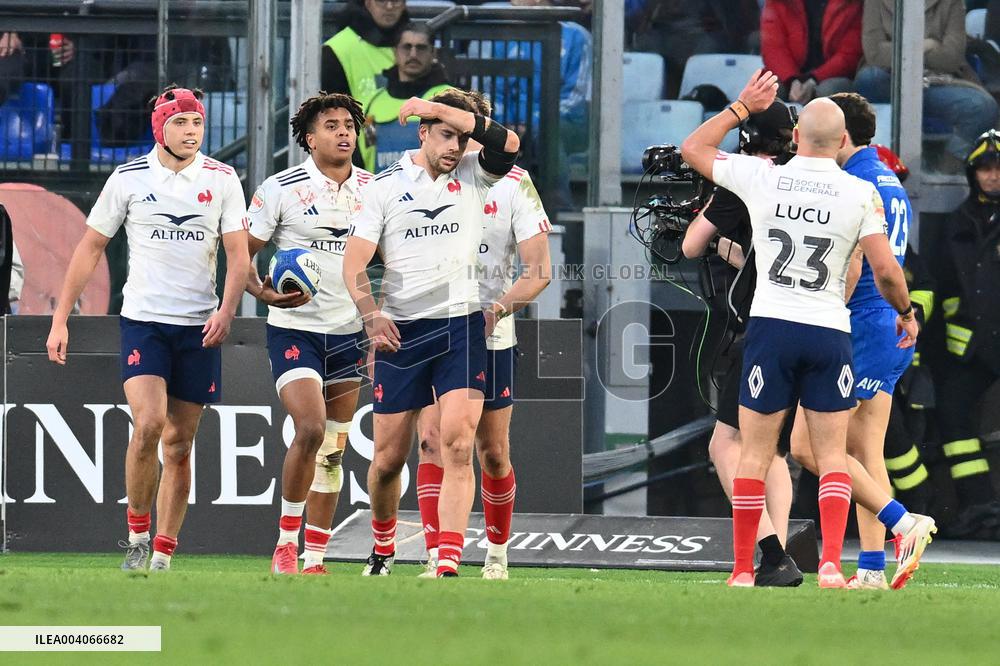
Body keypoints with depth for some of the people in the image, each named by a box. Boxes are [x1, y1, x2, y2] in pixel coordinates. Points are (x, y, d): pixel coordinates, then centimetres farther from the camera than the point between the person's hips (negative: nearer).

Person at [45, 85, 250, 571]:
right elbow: (90, 248, 7)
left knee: (179, 444, 4)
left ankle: (162, 555, 10)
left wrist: (226, 310, -16)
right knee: (148, 423, -20)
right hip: (143, 320, -2)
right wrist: (60, 320, 3)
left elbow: (238, 252, 2)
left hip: (199, 328, 2)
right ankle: (137, 533, -3)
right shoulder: (128, 179, 0)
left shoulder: (222, 180, 3)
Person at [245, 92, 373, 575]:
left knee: (333, 449, 6)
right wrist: (265, 293, -21)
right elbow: (241, 254, -3)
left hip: (349, 332, 5)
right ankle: (286, 540, -7)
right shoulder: (281, 189, -6)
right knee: (310, 428, -22)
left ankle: (315, 557, 12)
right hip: (295, 329, -5)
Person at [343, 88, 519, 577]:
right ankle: (382, 549, 30)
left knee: (458, 446, -15)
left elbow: (508, 145, -16)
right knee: (389, 458, 5)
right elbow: (354, 260, -1)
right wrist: (371, 315, -17)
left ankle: (448, 563, -20)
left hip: (461, 326, 0)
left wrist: (446, 109, -17)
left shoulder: (473, 176, 5)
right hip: (400, 331, 0)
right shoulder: (385, 187, 2)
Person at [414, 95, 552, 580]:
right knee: (432, 440, -13)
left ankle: (497, 551, 27)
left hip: (490, 338, -1)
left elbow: (538, 270, -7)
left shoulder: (512, 184, -4)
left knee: (493, 453, 7)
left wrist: (500, 307, -23)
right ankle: (436, 557, -16)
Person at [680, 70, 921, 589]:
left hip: (771, 326, 0)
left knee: (755, 453, 6)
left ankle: (743, 570, 7)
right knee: (832, 454, 6)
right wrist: (905, 312, 14)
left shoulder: (762, 178, -2)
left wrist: (742, 107, 22)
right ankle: (831, 563, -8)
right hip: (830, 332, 0)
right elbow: (885, 270, -5)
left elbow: (692, 148, 14)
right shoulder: (860, 194, -4)